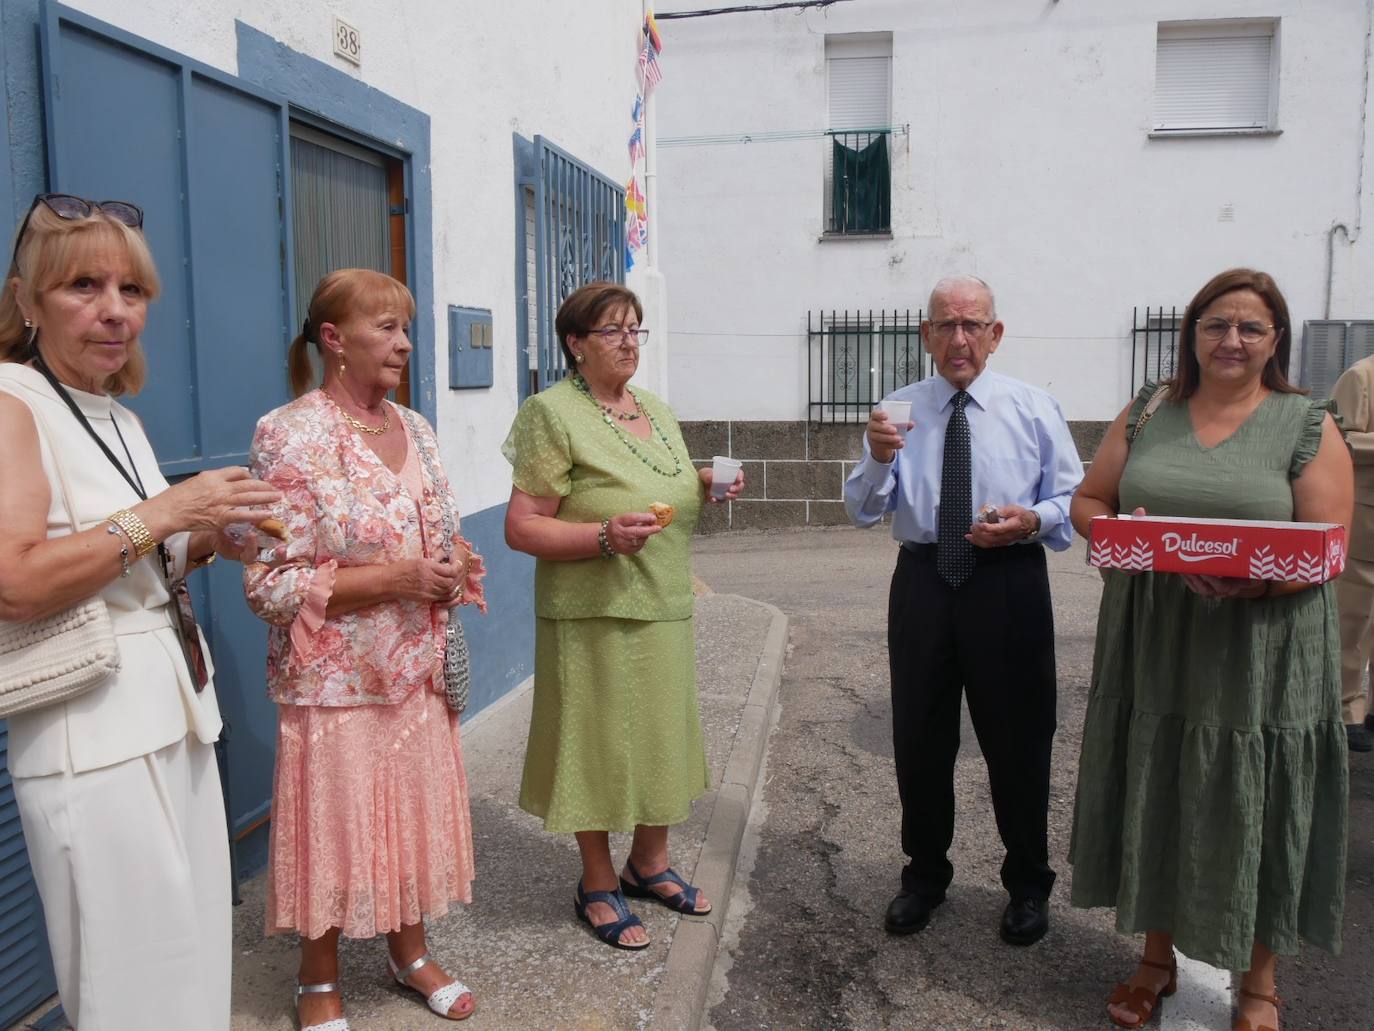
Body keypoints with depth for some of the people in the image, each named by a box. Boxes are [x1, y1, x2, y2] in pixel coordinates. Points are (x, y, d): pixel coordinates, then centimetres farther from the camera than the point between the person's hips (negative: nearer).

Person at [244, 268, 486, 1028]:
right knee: (336, 823, 7)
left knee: (415, 813, 16)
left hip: (415, 667, 6)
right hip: (337, 675, -6)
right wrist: (394, 577, -22)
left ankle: (409, 952, 37)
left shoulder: (415, 430, 6)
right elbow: (270, 583, -18)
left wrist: (455, 565, -5)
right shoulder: (289, 435, -15)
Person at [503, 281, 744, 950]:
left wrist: (704, 488, 3)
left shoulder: (658, 411, 13)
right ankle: (597, 884, 23)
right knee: (600, 742, 4)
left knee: (662, 734, 15)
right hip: (595, 615, -7)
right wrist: (604, 536, -27)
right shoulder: (553, 413, -10)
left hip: (665, 609, 7)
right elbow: (521, 527, -14)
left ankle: (649, 862, 36)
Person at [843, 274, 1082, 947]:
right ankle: (925, 875, 34)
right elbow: (862, 512, 0)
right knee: (918, 739, 11)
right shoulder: (898, 411, 5)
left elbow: (1074, 502, 4)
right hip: (922, 582, 2)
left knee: (1017, 739, 8)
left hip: (1009, 583, -1)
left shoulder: (1034, 409, 2)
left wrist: (1033, 520, -17)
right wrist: (878, 460, -20)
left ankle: (1027, 886, 31)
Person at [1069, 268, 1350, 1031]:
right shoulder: (1146, 413, 7)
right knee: (1154, 802, 12)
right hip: (1151, 649, 3)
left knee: (1251, 815, 8)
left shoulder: (1309, 427, -2)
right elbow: (1087, 502, 8)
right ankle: (1158, 958, 33)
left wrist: (1251, 576, -26)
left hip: (1258, 658, -2)